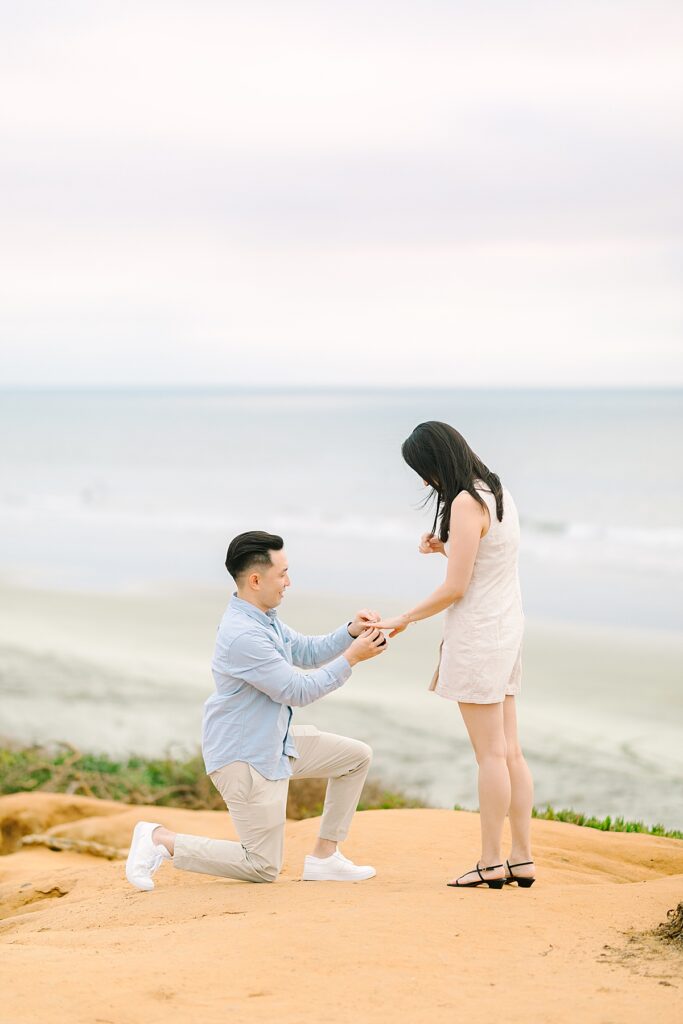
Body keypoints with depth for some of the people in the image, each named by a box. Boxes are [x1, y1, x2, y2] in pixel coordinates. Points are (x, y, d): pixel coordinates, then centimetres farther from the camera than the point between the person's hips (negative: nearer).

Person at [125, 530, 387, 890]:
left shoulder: (263, 618, 5)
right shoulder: (243, 635, -28)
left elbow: (306, 651, 14)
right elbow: (298, 692, -23)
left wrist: (350, 631, -3)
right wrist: (352, 658, -18)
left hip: (274, 742, 10)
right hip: (245, 758, -10)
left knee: (357, 756, 10)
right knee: (264, 867, -3)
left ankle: (324, 857, 13)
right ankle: (160, 840, 2)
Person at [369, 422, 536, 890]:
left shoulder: (465, 504, -17)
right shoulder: (499, 492, 11)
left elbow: (455, 589, -17)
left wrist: (404, 619, -5)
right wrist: (444, 548, 6)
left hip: (477, 635, -9)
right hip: (507, 628, 9)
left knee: (491, 753, -4)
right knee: (510, 751, 9)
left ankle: (491, 862, 1)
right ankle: (522, 858, 11)